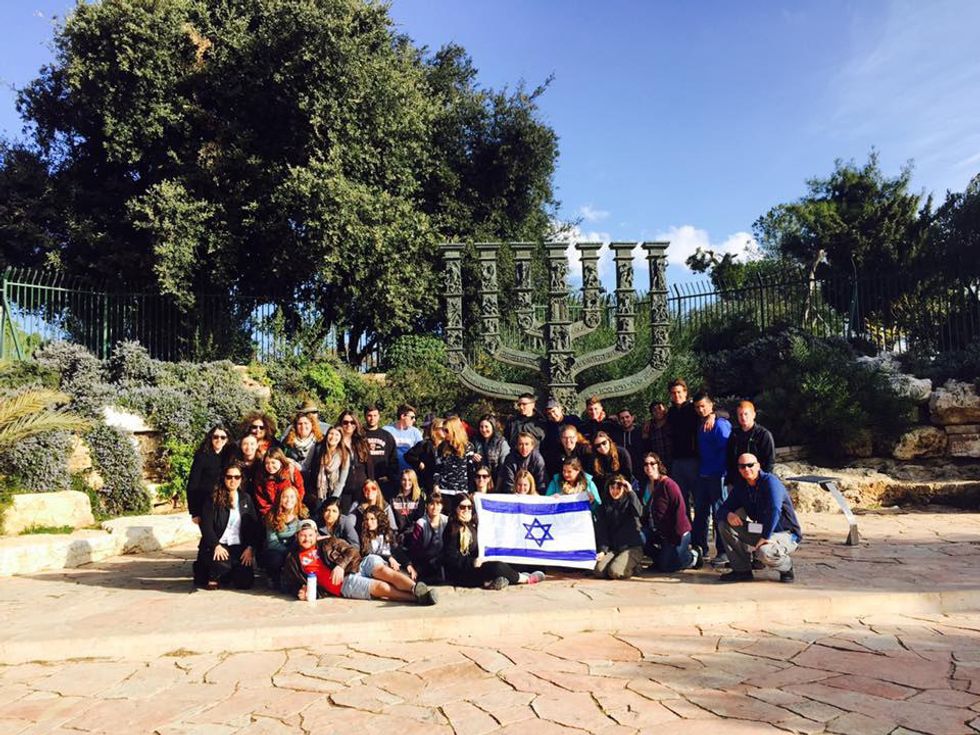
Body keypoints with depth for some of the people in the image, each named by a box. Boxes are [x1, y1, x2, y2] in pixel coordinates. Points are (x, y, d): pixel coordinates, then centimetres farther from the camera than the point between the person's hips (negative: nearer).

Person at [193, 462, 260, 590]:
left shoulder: (246, 499, 11)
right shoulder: (213, 499, 0)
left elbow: (254, 526, 7)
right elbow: (206, 525, -8)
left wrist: (250, 548, -7)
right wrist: (216, 545, -21)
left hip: (239, 547, 3)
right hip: (218, 545, -3)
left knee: (245, 582, -15)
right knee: (221, 565, -35)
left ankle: (230, 573, 20)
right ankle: (213, 577, 3)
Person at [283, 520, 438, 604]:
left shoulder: (328, 542, 23)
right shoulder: (293, 559, 19)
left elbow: (352, 551, 13)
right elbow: (290, 582, 24)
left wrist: (341, 565, -9)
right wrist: (301, 591, -1)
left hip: (357, 565, 3)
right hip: (343, 582, -3)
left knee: (382, 570, -31)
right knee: (380, 586, -28)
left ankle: (419, 590, -47)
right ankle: (419, 598, -34)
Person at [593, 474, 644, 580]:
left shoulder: (629, 502, 4)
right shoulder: (604, 507, 11)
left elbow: (639, 513, -21)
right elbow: (601, 530, 6)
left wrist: (630, 492, -20)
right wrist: (602, 550, -7)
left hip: (632, 547, -3)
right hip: (612, 548, 3)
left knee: (615, 572, -26)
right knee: (599, 571, -22)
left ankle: (633, 567, 5)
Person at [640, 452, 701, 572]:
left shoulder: (668, 484, -16)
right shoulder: (647, 486, 7)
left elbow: (680, 509, -19)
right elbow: (646, 513, 14)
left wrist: (677, 536, -20)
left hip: (676, 533, -7)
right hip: (658, 533, 7)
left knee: (666, 567, -12)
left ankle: (693, 556, 15)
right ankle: (660, 558, 10)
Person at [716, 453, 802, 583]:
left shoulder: (770, 481, -18)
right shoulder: (740, 487, 2)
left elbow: (774, 510, -32)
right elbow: (721, 510, 2)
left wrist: (765, 537, -33)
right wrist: (728, 514, -22)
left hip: (786, 534, -7)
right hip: (761, 532, 7)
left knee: (764, 552, -37)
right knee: (724, 524, -7)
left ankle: (787, 567, 0)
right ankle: (742, 570, -1)